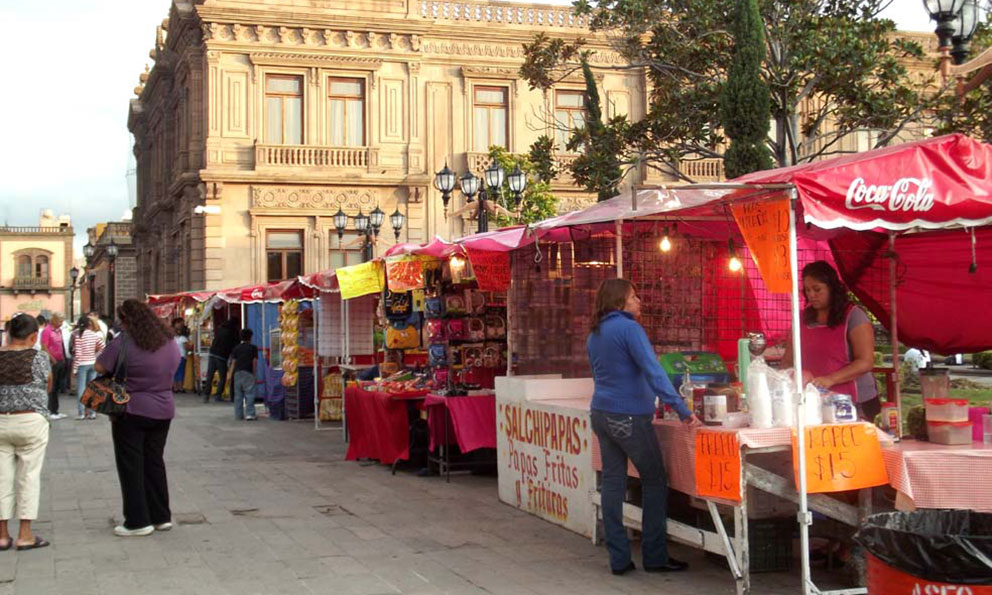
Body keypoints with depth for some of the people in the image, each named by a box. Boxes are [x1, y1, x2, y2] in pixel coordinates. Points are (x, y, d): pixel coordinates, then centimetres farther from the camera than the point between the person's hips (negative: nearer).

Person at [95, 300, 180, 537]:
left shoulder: (124, 343, -16)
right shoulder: (170, 342, 3)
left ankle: (138, 521, 5)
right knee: (155, 462, 16)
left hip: (131, 411, -6)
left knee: (131, 466, 3)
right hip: (163, 410, 6)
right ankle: (161, 517, 20)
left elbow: (100, 367, -10)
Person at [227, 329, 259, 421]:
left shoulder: (236, 348, 12)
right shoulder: (253, 348, 3)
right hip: (248, 372, -4)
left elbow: (233, 362, 9)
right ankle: (249, 414, -13)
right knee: (249, 394, -5)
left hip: (237, 372, 4)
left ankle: (238, 415, 10)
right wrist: (255, 374, 6)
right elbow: (254, 362, 0)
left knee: (238, 394, 8)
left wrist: (230, 375, 11)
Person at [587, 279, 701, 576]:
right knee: (655, 482, 4)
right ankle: (655, 557, 6)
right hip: (629, 417, -7)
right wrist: (682, 411, -22)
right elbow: (653, 372, -20)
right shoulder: (629, 328, -12)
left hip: (601, 414, 8)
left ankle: (619, 559, 9)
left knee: (613, 482, 7)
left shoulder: (594, 335, 13)